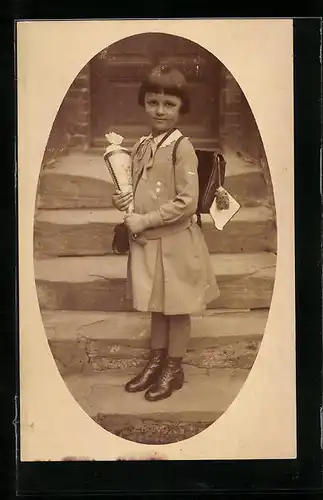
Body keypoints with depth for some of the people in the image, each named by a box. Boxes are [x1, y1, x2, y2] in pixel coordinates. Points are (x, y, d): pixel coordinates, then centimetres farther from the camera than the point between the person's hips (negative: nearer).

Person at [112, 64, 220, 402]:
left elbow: (187, 202, -20)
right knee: (156, 306, 20)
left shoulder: (182, 147, -16)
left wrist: (144, 221, -18)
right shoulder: (141, 147, 6)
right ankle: (156, 361, 35)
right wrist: (124, 201, -1)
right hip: (146, 242, 7)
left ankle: (174, 368, 26)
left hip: (175, 243, -6)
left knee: (177, 308, 10)